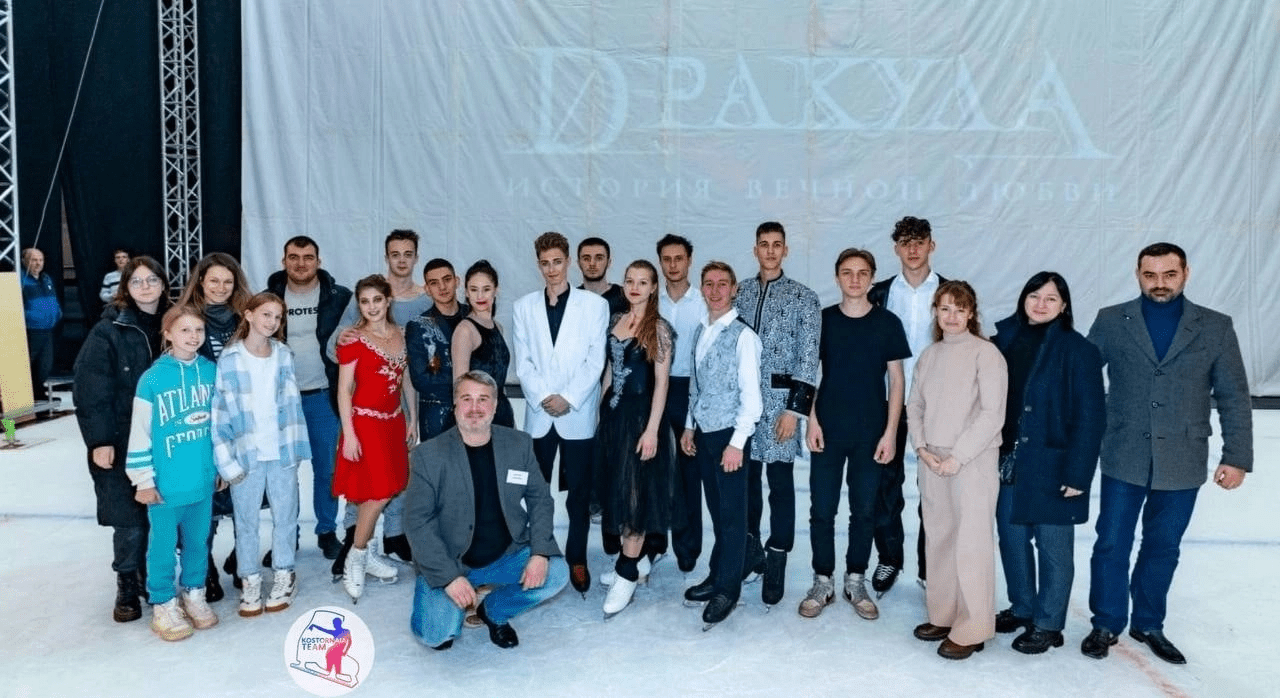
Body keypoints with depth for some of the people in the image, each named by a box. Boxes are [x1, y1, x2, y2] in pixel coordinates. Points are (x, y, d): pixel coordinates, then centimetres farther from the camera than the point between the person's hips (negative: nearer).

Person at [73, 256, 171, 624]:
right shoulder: (108, 331, -7)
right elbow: (90, 390, -10)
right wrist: (100, 440, -14)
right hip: (122, 444, -3)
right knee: (130, 521, 0)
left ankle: (154, 579, 28)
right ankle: (127, 588, 19)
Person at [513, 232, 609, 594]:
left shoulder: (595, 304, 1)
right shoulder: (524, 306, 9)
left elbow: (596, 360, -4)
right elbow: (523, 362, 4)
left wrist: (568, 399, -12)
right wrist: (543, 398, -9)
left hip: (578, 415, -2)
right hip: (538, 414, 2)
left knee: (579, 492, 4)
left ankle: (576, 559, 16)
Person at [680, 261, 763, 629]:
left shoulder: (743, 335, -13)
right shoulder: (699, 331, 8)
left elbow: (751, 396, -14)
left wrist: (737, 443, -16)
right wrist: (689, 426, 14)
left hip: (729, 434, -6)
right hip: (703, 433, 6)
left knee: (732, 513, 3)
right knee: (716, 510, 16)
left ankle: (728, 589, 14)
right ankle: (716, 577, 28)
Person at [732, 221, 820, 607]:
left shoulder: (804, 297, -2)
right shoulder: (739, 293, 9)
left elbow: (808, 359, -6)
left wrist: (795, 408, -12)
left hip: (781, 403, -3)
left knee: (780, 483, 0)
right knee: (745, 477, 11)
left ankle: (776, 565, 10)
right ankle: (750, 549, 27)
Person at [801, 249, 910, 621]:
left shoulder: (887, 322, 1)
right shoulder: (822, 320, 3)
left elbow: (896, 380, 1)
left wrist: (890, 432, -5)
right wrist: (812, 420, -4)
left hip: (871, 433, 0)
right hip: (827, 431, 0)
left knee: (864, 510, 8)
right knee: (822, 510, 3)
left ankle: (856, 581, 23)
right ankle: (823, 581, 17)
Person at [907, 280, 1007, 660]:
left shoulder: (985, 353, -7)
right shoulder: (929, 355, 10)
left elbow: (992, 414, -12)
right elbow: (915, 406, 11)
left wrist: (957, 457, -13)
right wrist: (922, 448, -3)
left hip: (972, 462, -5)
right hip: (931, 461, 5)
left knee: (970, 543, -3)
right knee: (938, 539, 11)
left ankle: (971, 630, 6)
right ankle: (943, 615, 23)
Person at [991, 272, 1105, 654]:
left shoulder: (1078, 350, -9)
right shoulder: (1004, 340, 4)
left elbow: (1089, 418, -11)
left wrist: (1078, 473, -14)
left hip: (1050, 466, -5)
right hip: (1007, 461, 5)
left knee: (1052, 545, 7)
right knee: (1012, 537, 15)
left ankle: (1047, 624, 22)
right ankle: (1021, 607, 34)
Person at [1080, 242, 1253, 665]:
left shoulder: (1216, 327, 1)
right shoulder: (1111, 322, -1)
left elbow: (1233, 398, 2)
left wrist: (1236, 457, -3)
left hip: (1182, 463, 1)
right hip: (1124, 458, -1)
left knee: (1163, 548, 14)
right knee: (1112, 545, 7)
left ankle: (1148, 624, 32)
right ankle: (1106, 624, 24)